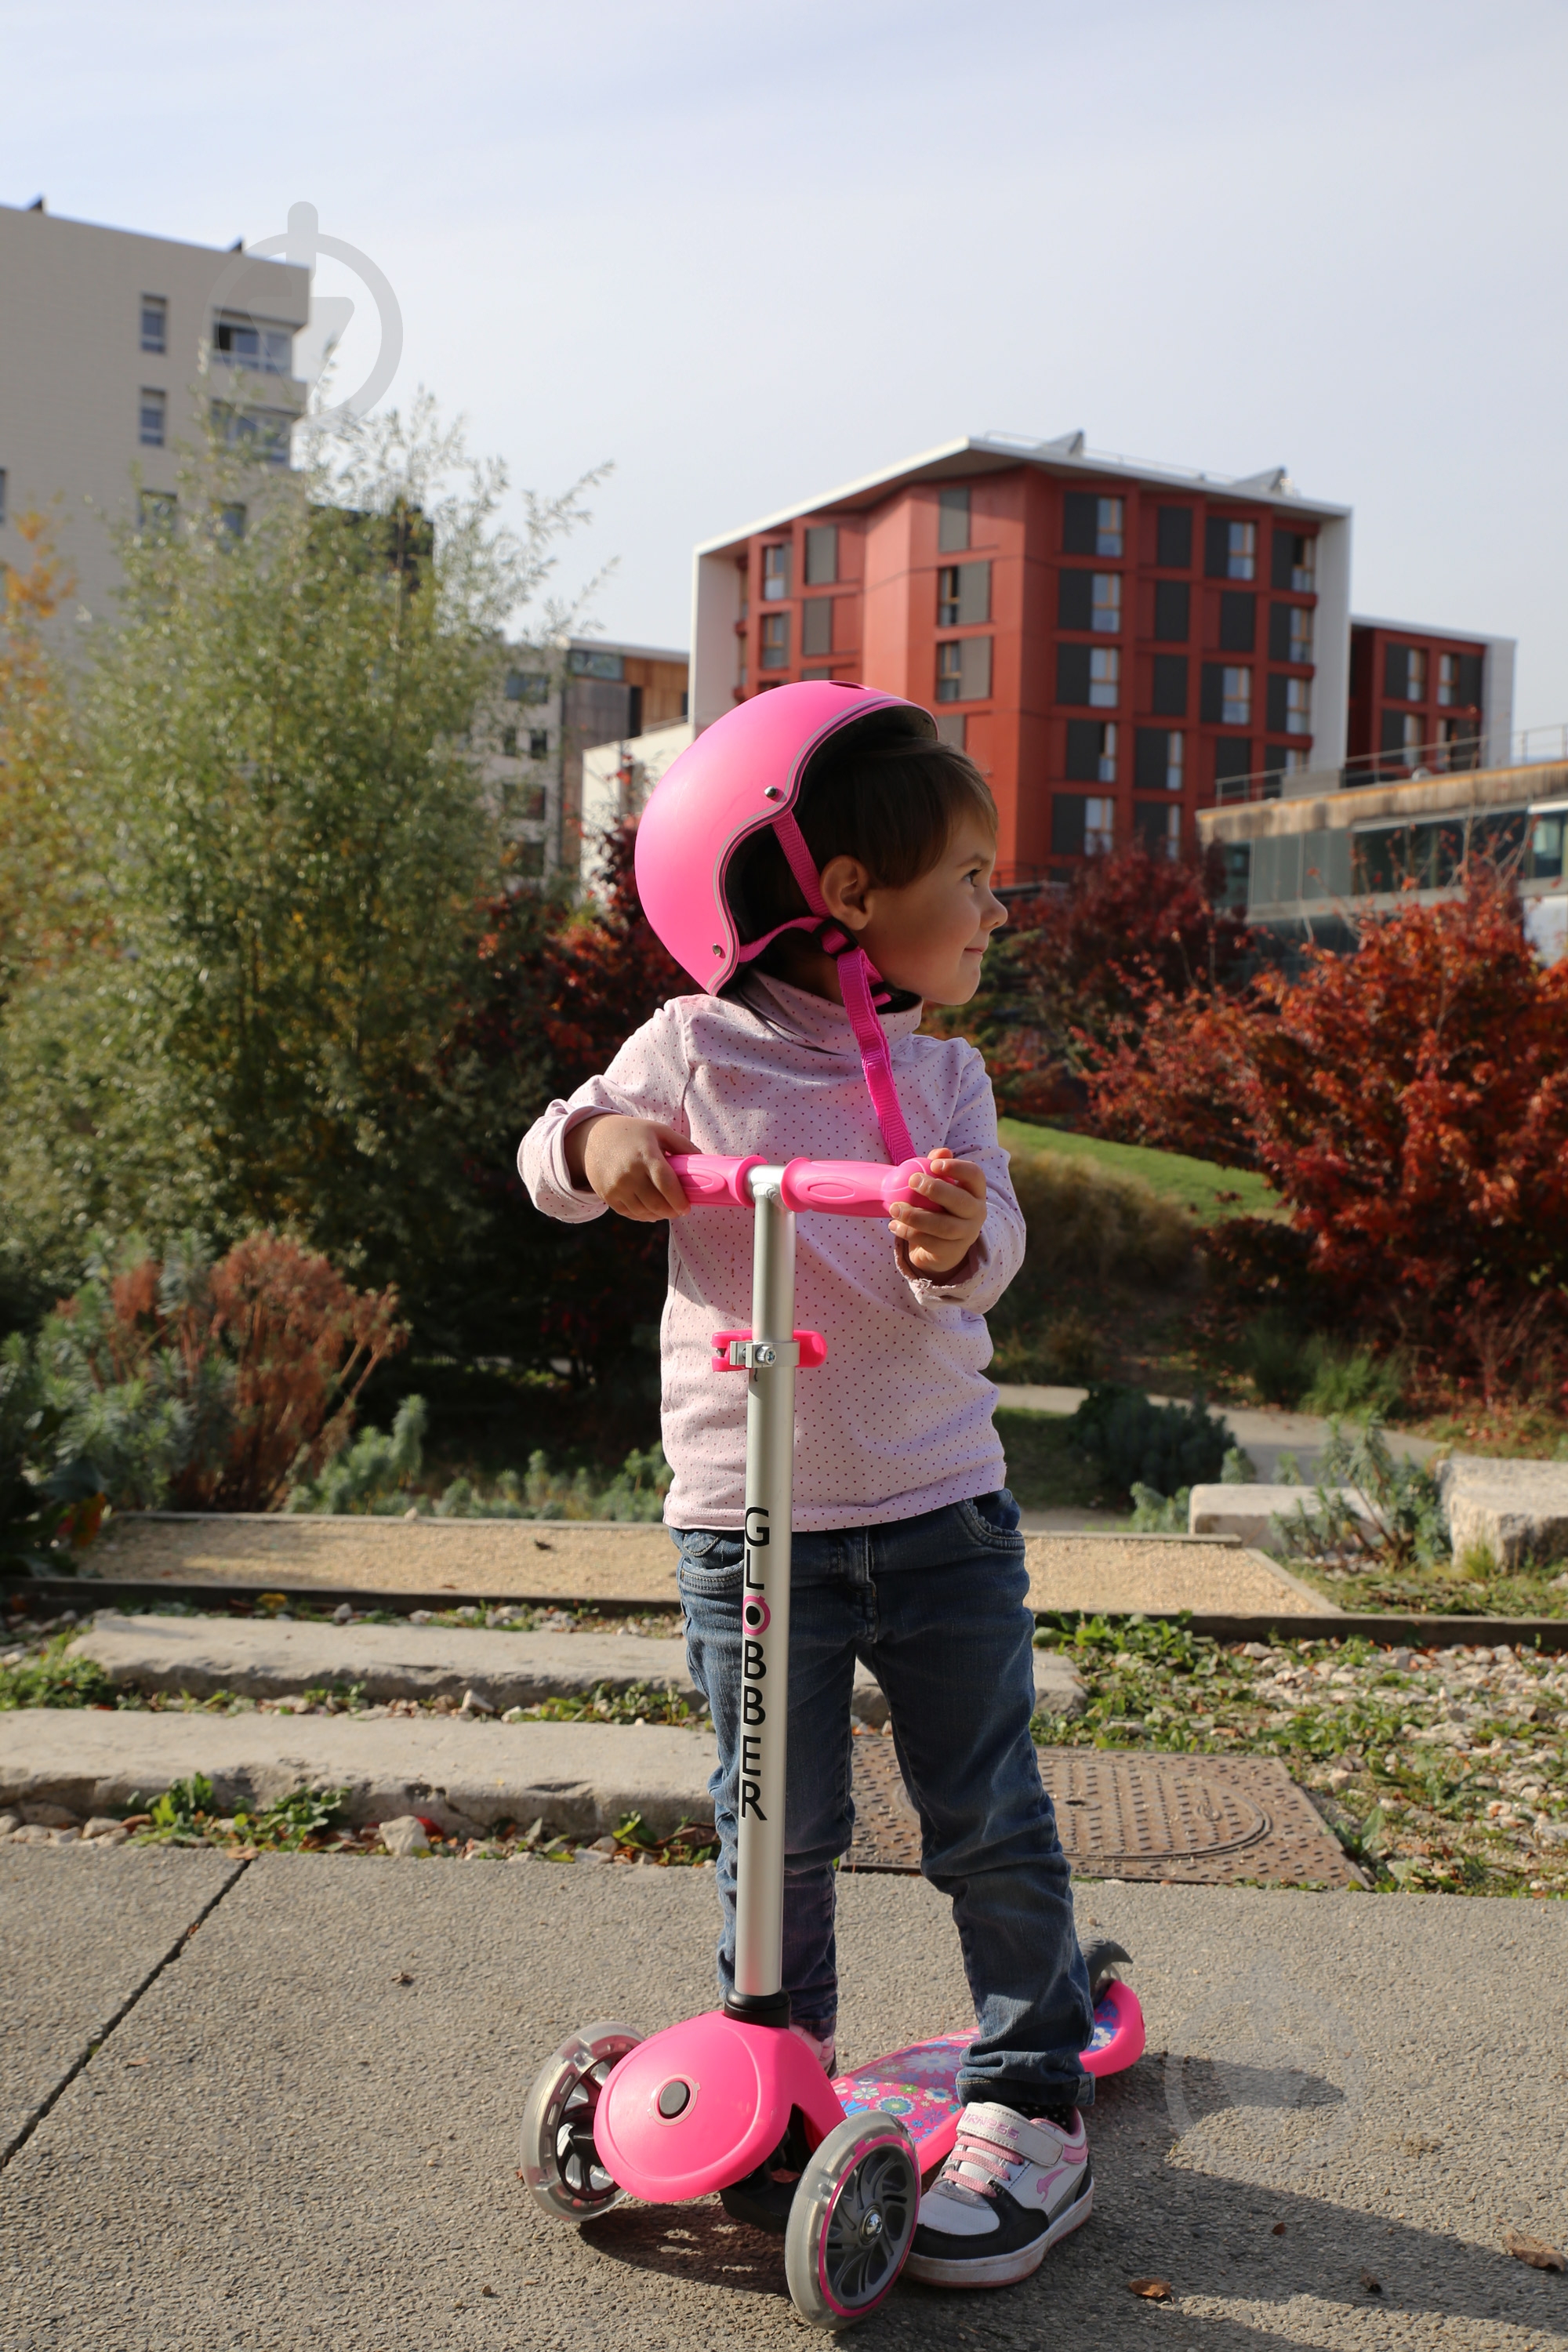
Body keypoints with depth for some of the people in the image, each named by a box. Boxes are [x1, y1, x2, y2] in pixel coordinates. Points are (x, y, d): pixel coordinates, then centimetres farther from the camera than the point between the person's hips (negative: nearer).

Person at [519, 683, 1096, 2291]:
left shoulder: (941, 1076, 3)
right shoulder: (697, 1049, -4)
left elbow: (981, 1265, -7)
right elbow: (552, 1166, 1)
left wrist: (961, 1240, -31)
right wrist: (601, 1142, -22)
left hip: (943, 1509, 2)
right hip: (752, 1517, -2)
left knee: (989, 1821, 8)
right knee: (779, 1829, 8)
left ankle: (1034, 2098, 25)